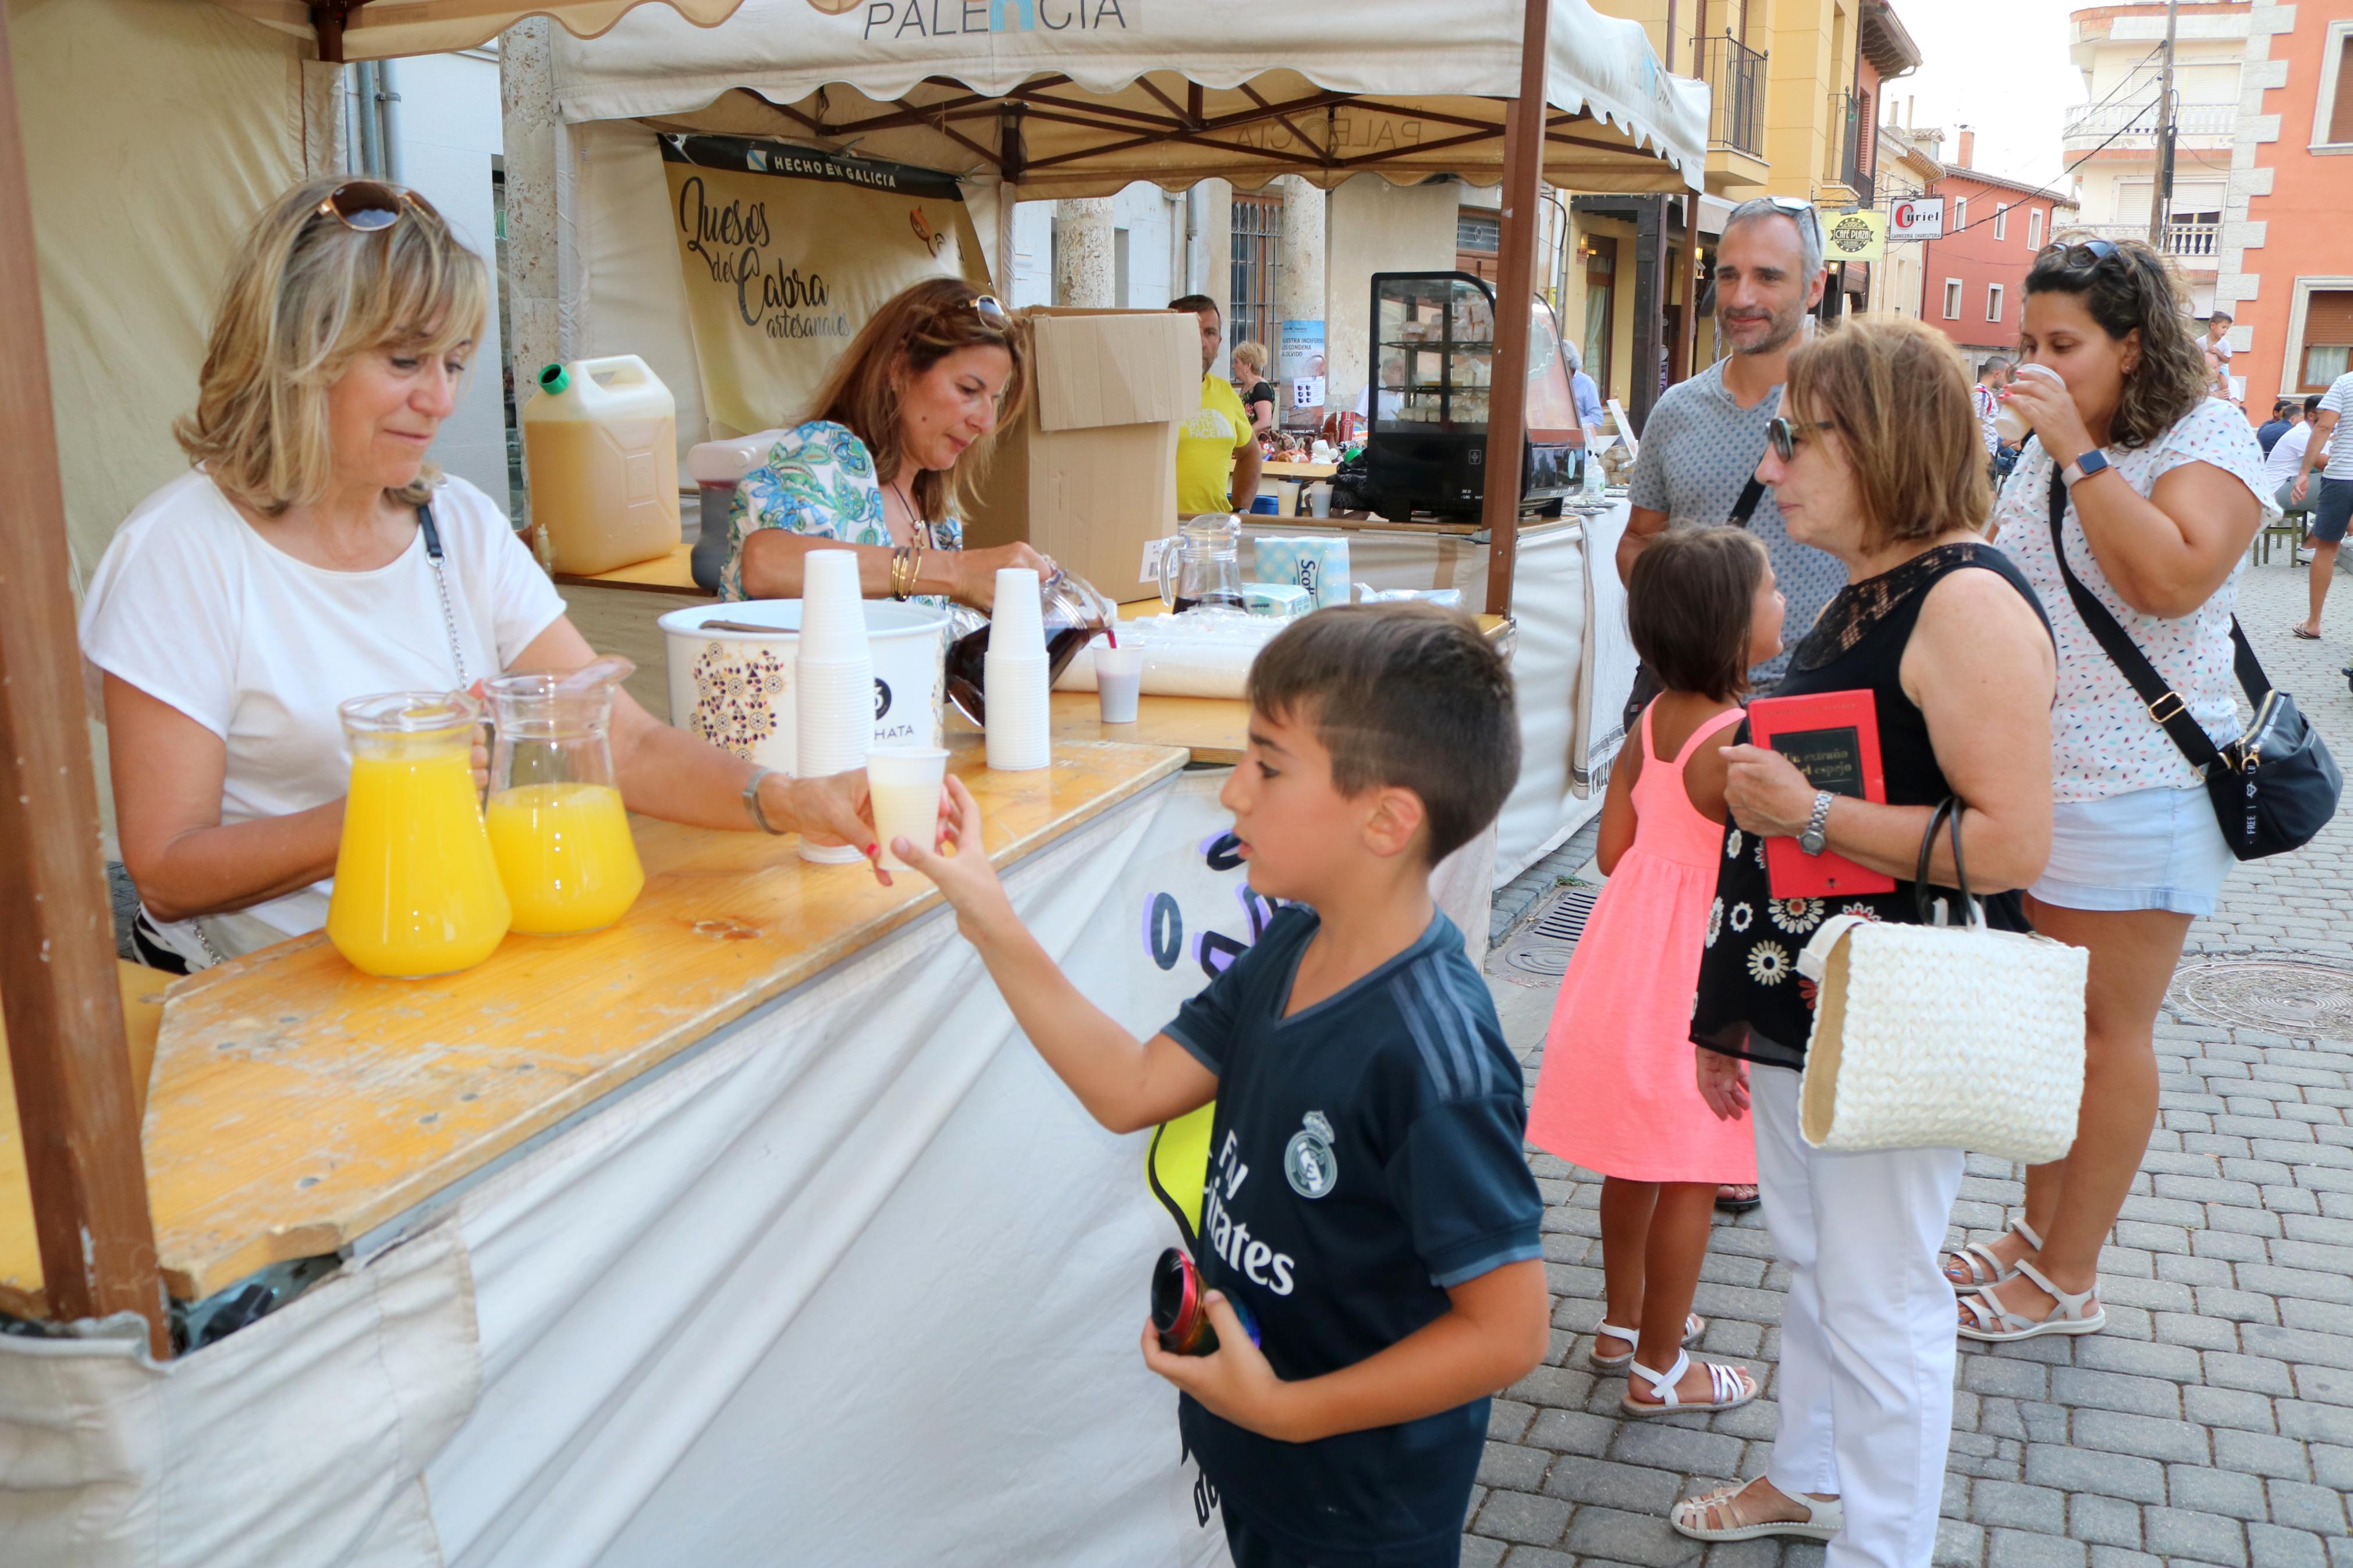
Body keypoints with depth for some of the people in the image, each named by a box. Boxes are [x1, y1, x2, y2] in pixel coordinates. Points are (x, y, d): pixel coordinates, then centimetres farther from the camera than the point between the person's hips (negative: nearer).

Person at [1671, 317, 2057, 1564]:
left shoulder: (1968, 602, -19)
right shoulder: (1863, 594, 10)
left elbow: (2008, 843, -27)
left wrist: (1808, 814, -23)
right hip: (1805, 1002, 9)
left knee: (1878, 1298, 4)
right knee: (1811, 1260, 23)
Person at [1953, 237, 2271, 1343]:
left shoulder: (2208, 437, -10)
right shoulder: (2045, 451, 12)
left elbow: (2171, 579, -28)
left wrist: (2080, 452, -23)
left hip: (2136, 788, -7)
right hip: (2029, 774, 8)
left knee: (2108, 1029, 1)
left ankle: (2068, 1281, 12)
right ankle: (2036, 1235, 27)